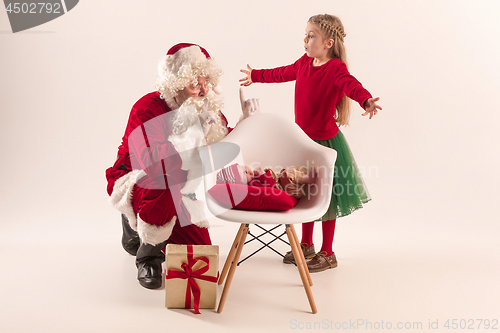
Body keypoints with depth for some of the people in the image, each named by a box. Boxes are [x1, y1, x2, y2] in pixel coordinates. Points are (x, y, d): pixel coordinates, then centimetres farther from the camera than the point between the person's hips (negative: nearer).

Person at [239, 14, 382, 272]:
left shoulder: (336, 68, -18)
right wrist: (255, 76, 37)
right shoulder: (304, 63, 3)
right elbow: (281, 73, 22)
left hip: (325, 142, -7)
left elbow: (351, 85, -38)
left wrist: (367, 100, -60)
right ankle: (306, 245, 36)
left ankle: (327, 254, 21)